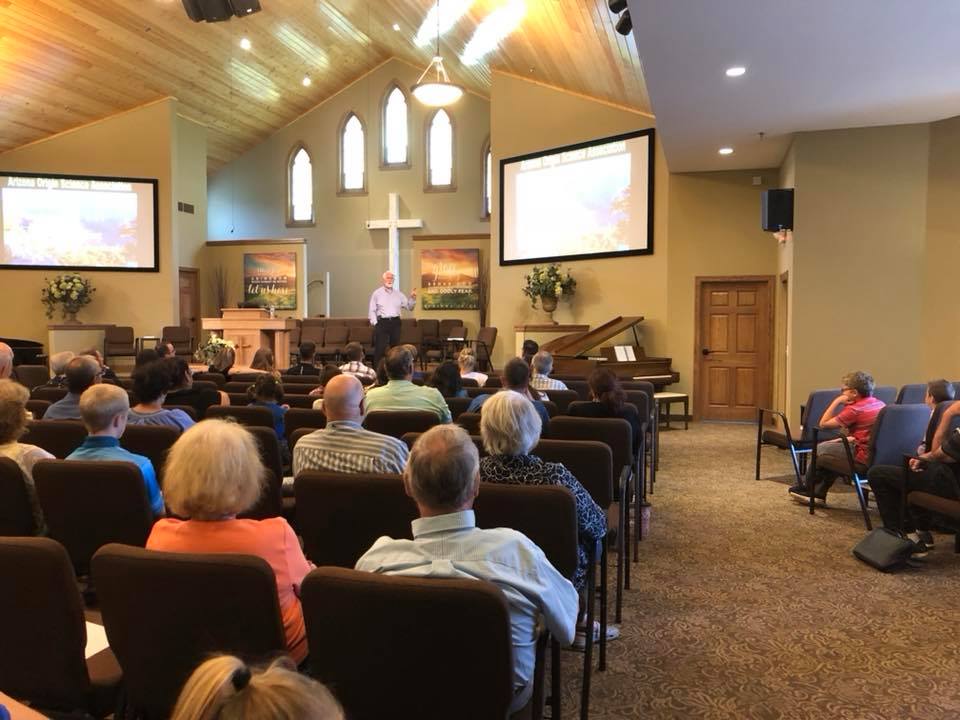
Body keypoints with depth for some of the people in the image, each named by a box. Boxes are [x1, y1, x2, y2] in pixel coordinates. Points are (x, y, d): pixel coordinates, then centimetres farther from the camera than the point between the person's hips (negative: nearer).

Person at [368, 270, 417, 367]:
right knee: (380, 348, -8)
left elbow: (409, 307, 9)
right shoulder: (376, 293, 4)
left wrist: (412, 298, -8)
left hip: (395, 322, 3)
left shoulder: (398, 294, 11)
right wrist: (375, 323, -7)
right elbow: (372, 310, 2)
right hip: (382, 322, -3)